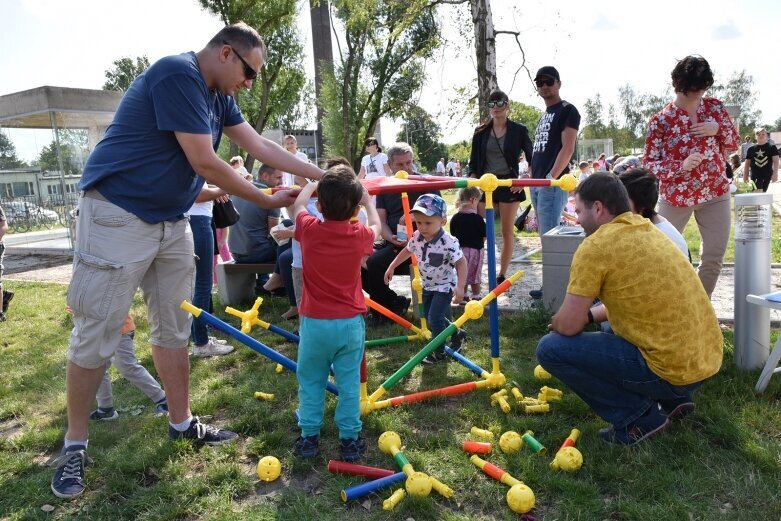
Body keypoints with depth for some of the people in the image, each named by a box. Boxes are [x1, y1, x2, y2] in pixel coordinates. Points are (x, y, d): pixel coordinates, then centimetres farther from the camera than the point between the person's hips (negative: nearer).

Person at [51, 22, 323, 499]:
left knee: (175, 327, 12)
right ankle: (76, 443, 14)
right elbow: (205, 163, -22)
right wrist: (268, 201, -11)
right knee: (96, 334, -2)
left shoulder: (219, 96, 9)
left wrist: (323, 177, 7)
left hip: (172, 222, 9)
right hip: (118, 215, -9)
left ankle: (181, 421, 24)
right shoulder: (178, 75, -19)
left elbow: (261, 147, 10)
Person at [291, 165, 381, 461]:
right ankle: (350, 439, 19)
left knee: (310, 381, 15)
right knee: (349, 382, 11)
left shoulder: (309, 230, -10)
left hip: (315, 323, 0)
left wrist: (313, 184, 31)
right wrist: (367, 200, 32)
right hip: (350, 323, 1)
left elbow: (298, 205, 14)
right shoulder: (360, 236, -8)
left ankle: (309, 437, 23)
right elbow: (376, 225, 18)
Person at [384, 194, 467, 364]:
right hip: (428, 285, 7)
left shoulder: (448, 242, -30)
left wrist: (460, 287, -32)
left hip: (445, 286, -7)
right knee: (430, 317, 17)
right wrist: (392, 267, 11)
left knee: (434, 318, -11)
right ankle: (457, 334, 40)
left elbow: (461, 262, -24)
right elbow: (407, 251, 8)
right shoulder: (417, 237, -11)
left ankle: (439, 352, 11)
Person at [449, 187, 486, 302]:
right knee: (475, 275, 10)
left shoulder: (455, 218, -4)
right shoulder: (478, 218, -16)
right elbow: (484, 236, -9)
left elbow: (453, 235, 3)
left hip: (459, 250, 3)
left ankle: (463, 296, 23)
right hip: (475, 249, -3)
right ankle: (476, 297, 17)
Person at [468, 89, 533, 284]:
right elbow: (473, 162, 8)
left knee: (507, 231, 3)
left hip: (509, 184, -2)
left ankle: (502, 275, 11)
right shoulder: (480, 132, 8)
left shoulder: (519, 130, 2)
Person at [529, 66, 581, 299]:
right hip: (537, 182, 9)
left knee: (549, 236, -9)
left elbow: (567, 149, -14)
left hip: (553, 183, -9)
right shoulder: (545, 115, 22)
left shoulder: (567, 110, -3)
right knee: (546, 235, 10)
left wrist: (551, 177, -23)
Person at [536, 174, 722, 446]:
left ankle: (639, 417, 0)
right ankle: (672, 398, 18)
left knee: (550, 348, -5)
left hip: (673, 368, -9)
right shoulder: (647, 230, 10)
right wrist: (589, 315, 18)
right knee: (609, 331, 32)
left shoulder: (596, 245, -15)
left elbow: (568, 326, -13)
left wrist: (557, 323, 10)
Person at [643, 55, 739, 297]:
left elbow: (734, 142, 10)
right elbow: (648, 164, -11)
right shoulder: (661, 120, -11)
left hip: (716, 192, 4)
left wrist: (718, 129, -11)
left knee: (715, 255, 5)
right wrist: (681, 165, -27)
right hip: (676, 196, -3)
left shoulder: (715, 107, 1)